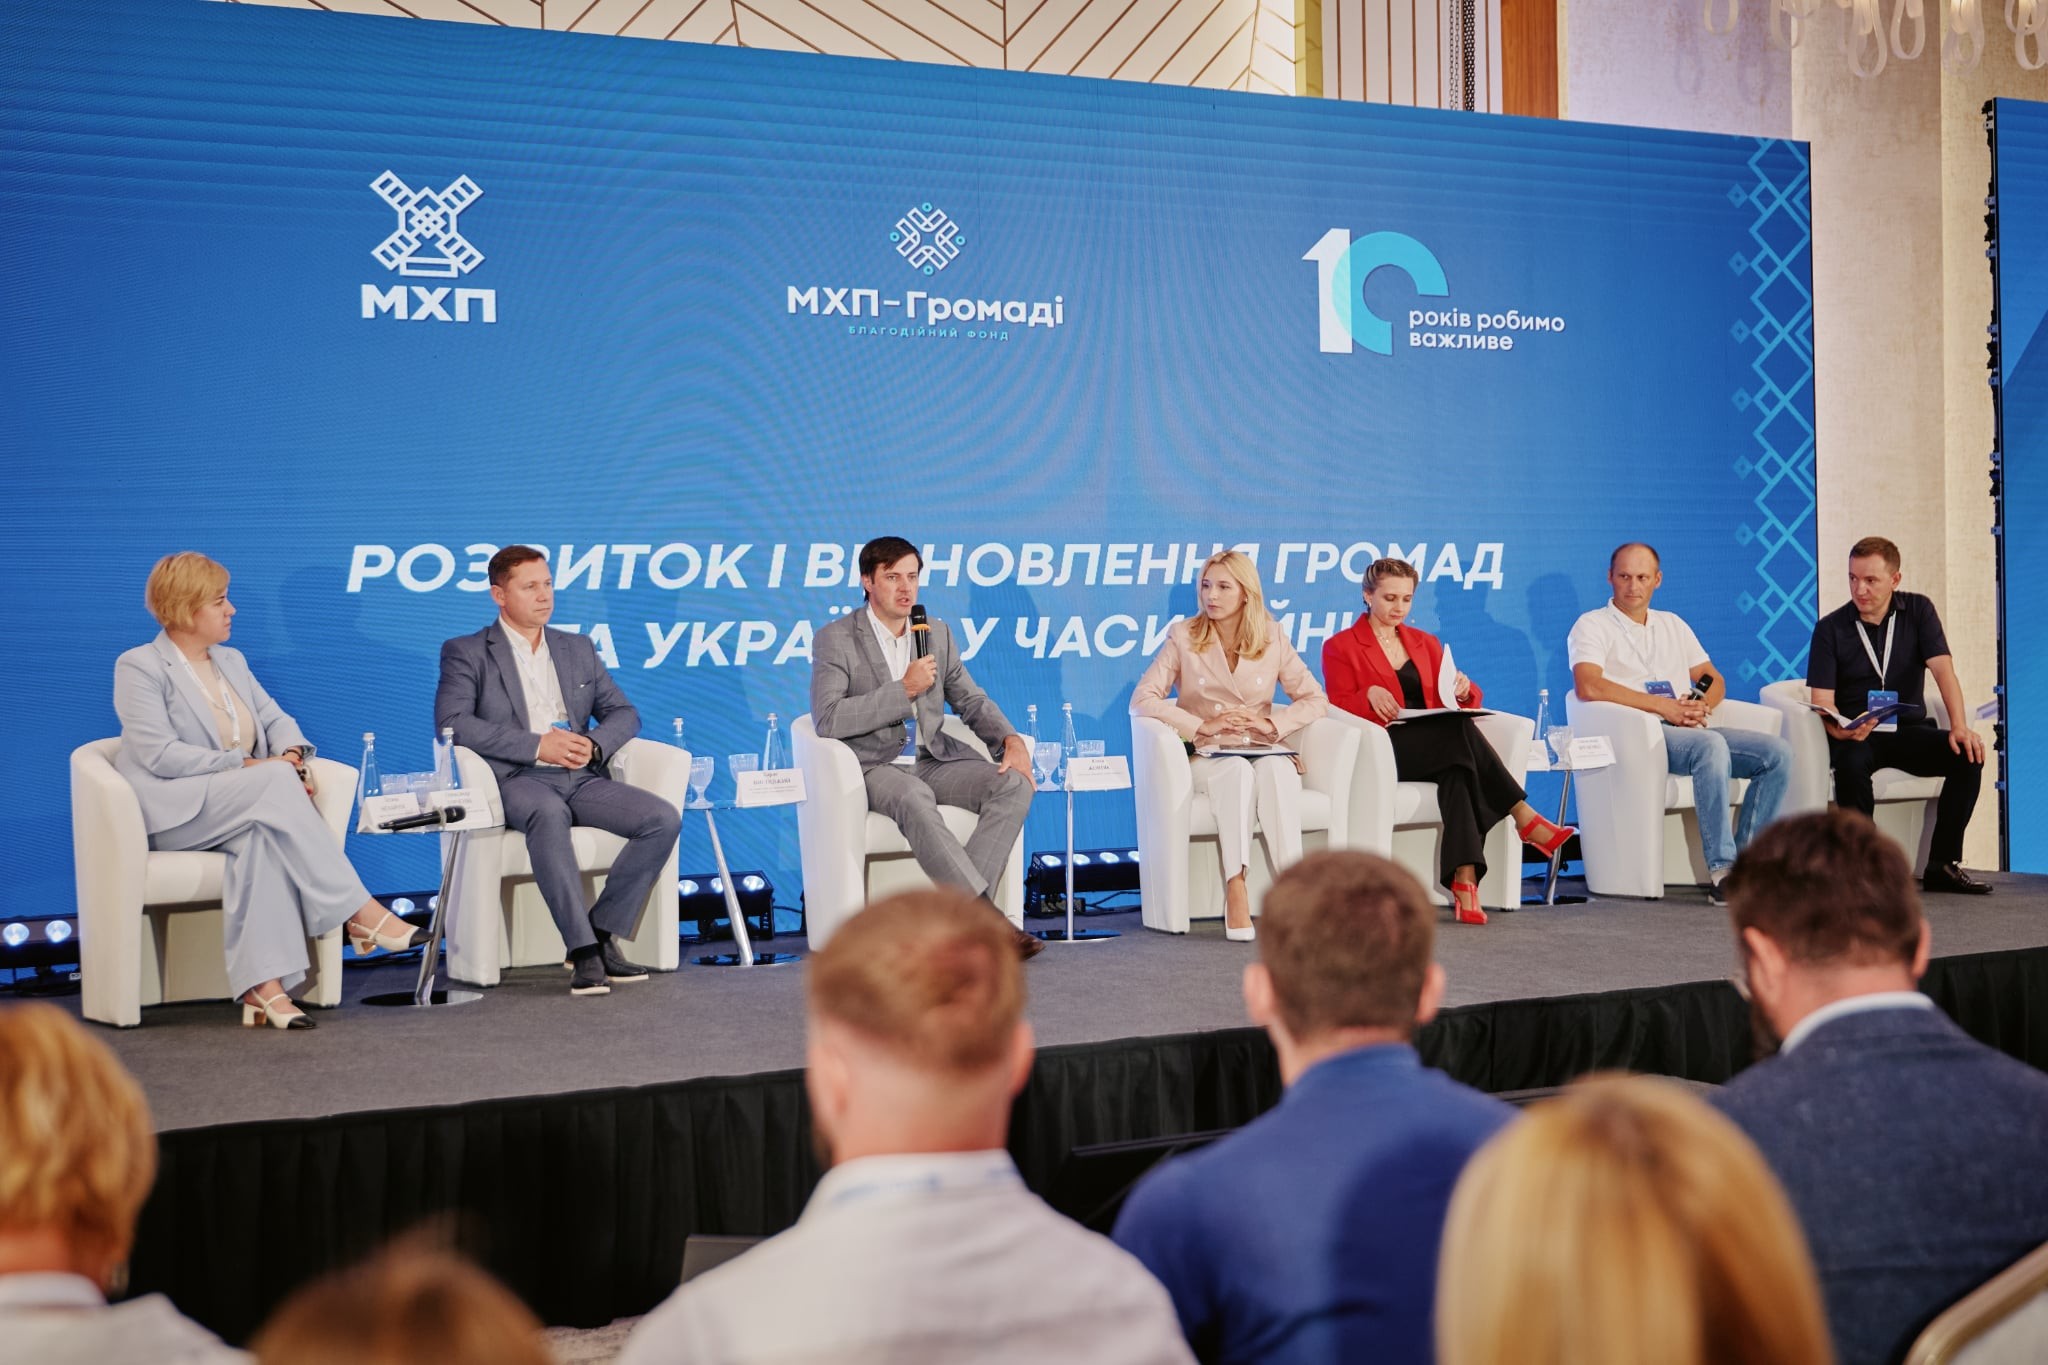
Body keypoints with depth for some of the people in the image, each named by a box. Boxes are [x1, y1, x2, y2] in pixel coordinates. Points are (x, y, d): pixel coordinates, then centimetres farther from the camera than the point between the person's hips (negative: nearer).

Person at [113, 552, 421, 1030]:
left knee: (262, 835, -34)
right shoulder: (139, 667, -2)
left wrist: (292, 755, -10)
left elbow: (276, 719, 15)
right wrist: (249, 767, -20)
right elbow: (160, 755, -14)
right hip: (173, 811, -5)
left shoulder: (231, 661, 20)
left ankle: (262, 986, -43)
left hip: (244, 806, 5)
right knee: (276, 782, -32)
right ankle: (358, 912, -32)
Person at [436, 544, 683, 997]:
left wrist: (594, 744, -5)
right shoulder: (466, 653, 7)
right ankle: (583, 950, -38)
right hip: (517, 779, -5)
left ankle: (602, 933, -14)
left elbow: (623, 713, 19)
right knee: (549, 814, -41)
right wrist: (537, 746, -16)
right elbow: (452, 722, -8)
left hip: (582, 777, 5)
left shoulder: (578, 649, 22)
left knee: (664, 819, -21)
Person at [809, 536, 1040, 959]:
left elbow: (972, 701, 18)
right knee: (914, 799, -39)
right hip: (874, 766, -5)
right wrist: (904, 689, -16)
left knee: (1014, 784, -21)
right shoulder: (835, 640, -2)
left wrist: (1011, 738, -3)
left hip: (933, 762, 5)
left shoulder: (937, 634, 15)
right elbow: (827, 720, -15)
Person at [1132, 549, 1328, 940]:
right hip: (1203, 757, -1)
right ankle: (1235, 890, -44)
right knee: (1238, 770, -37)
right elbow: (1142, 699, -5)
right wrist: (1202, 726, -15)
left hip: (1261, 751, 1)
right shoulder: (1184, 637, 4)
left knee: (1276, 769, -35)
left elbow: (1315, 699, 7)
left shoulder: (1272, 640, 8)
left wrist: (1272, 723, -11)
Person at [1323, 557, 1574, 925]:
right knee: (1460, 729, -32)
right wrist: (1369, 695, -21)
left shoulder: (1425, 644, 23)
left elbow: (1457, 701, 17)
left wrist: (1463, 690, -7)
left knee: (1458, 770, -35)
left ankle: (1464, 879, -48)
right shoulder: (1340, 647, 9)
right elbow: (1339, 708, -1)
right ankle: (1524, 818, -33)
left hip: (1434, 749, 4)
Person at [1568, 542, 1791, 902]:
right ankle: (1721, 870, -36)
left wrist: (1701, 705, -2)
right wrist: (1663, 706, -14)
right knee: (1711, 746, -36)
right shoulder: (1593, 626, 4)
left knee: (1778, 752, -13)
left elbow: (1715, 680, 24)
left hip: (1691, 731, 7)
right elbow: (1588, 686, -14)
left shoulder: (1673, 625, 25)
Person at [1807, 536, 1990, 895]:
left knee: (1967, 755, -24)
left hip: (1909, 730, 2)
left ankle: (1942, 864, -16)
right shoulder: (1830, 628, 0)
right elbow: (1821, 700, -7)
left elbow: (1943, 670, -9)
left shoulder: (1918, 611, 4)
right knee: (1852, 761, -36)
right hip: (1857, 734, -2)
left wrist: (1959, 727, -25)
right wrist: (1842, 731, -30)